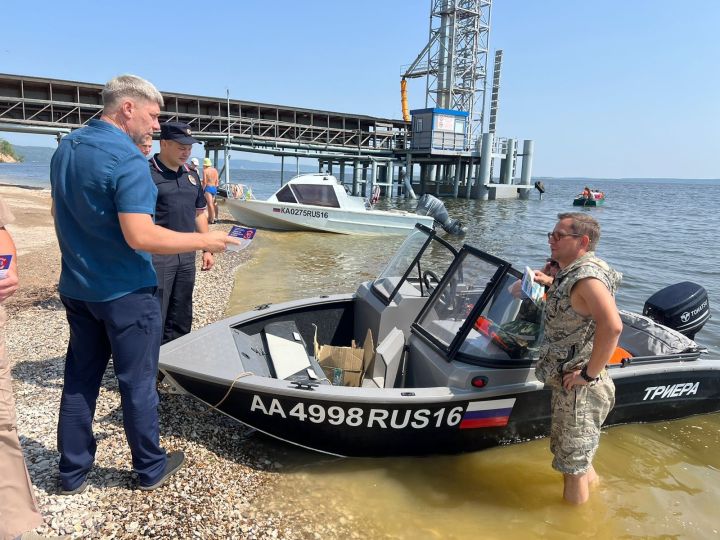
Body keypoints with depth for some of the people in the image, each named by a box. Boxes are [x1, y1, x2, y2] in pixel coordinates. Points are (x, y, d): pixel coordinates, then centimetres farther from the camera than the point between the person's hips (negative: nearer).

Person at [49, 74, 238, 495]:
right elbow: (140, 236, -27)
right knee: (137, 382, 6)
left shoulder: (65, 148, 8)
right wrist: (204, 241, -19)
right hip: (125, 294, -8)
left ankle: (73, 472, 27)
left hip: (76, 288, 8)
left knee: (80, 380, 15)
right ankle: (151, 468, 22)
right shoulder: (127, 160, -20)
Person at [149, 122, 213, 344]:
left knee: (181, 319, 16)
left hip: (187, 255, 7)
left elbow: (199, 214, 20)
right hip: (157, 256, -7)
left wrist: (207, 250, 16)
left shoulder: (191, 176, 13)